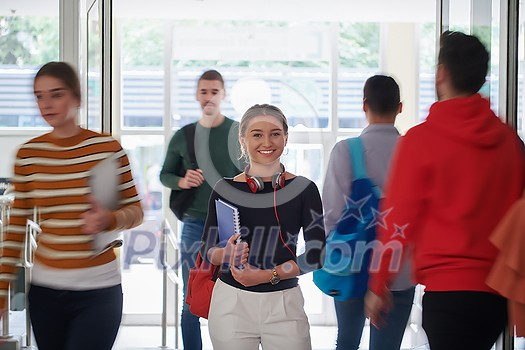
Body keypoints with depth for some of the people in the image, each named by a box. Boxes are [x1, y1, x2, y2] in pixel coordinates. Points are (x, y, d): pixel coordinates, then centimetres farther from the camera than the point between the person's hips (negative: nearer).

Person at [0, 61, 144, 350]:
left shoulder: (108, 148, -6)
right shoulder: (28, 154, 2)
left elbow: (135, 211, 2)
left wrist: (109, 220, -21)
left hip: (98, 289, -3)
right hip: (44, 289, 3)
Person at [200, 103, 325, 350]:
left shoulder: (303, 189, -1)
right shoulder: (225, 189, 0)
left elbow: (315, 254, -3)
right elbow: (207, 250, 6)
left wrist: (269, 275, -14)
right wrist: (227, 255, -15)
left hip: (283, 304, 0)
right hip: (231, 303, 1)